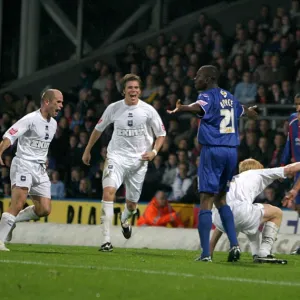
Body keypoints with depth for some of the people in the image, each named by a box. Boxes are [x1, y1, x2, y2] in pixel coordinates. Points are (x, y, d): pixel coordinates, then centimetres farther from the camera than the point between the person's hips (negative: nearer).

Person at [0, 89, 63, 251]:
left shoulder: (53, 124, 13)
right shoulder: (31, 119, -11)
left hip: (40, 169, 8)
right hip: (23, 164, -8)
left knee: (44, 210, -2)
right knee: (19, 203, -21)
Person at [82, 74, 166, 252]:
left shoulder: (148, 110, -5)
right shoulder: (114, 108, -2)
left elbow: (161, 134, 6)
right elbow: (99, 128, 15)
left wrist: (153, 151, -11)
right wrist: (88, 150, 20)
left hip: (138, 161, 1)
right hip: (116, 156, -1)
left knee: (131, 205, 8)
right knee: (108, 191, -25)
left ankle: (124, 220, 49)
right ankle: (107, 240, -25)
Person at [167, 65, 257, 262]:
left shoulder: (208, 96, -5)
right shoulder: (229, 97, 18)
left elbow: (199, 107, -31)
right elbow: (244, 110, 41)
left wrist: (181, 108, -52)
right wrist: (252, 112, 66)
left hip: (213, 150, -7)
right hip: (231, 151, 7)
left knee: (206, 200, -6)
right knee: (221, 199, 19)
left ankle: (206, 253, -11)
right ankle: (234, 244, 6)